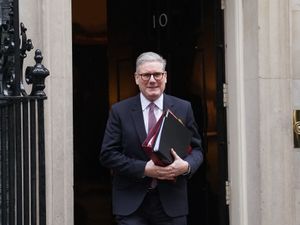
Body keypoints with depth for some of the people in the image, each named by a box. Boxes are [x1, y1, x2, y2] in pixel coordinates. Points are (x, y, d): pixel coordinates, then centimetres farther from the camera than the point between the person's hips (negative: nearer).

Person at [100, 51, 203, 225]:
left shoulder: (183, 108, 5)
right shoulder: (119, 111, 1)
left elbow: (196, 149, 9)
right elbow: (107, 154, -3)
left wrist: (186, 166, -14)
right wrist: (144, 169, -15)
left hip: (171, 203, 2)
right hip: (131, 204, -1)